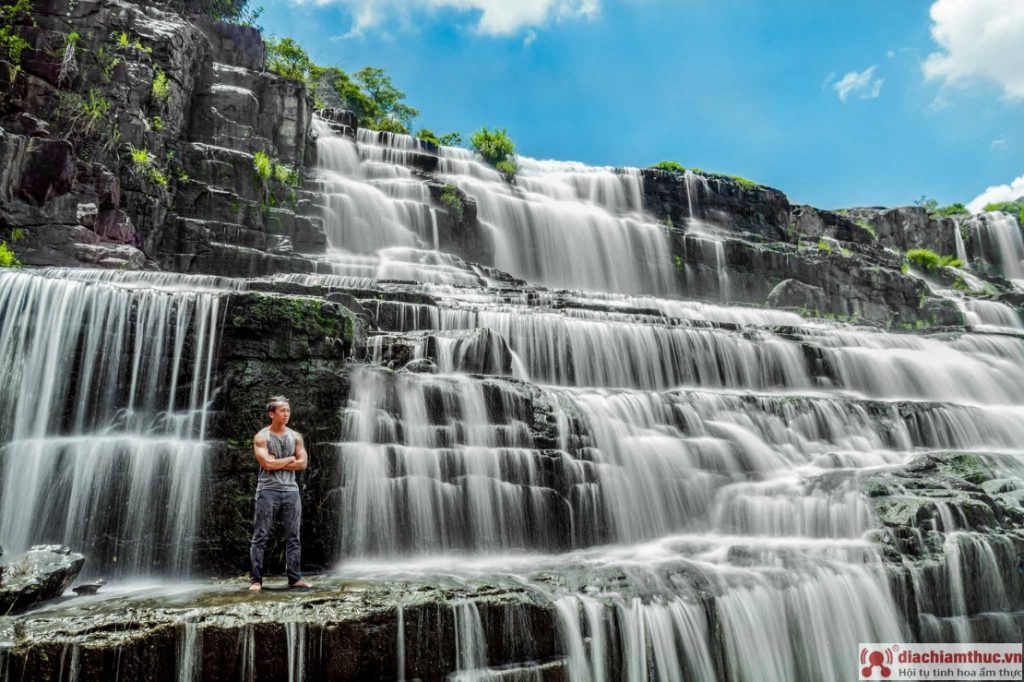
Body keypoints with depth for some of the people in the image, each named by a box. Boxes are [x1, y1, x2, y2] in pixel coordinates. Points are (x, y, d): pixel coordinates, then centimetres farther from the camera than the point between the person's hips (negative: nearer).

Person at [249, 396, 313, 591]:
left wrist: (277, 463, -8)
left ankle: (295, 578, 12)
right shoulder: (261, 437, -2)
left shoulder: (295, 436, 10)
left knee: (293, 538, 6)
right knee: (260, 537, -1)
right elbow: (267, 464, -15)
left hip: (291, 490, 4)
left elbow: (302, 463, 1)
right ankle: (256, 579, 6)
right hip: (268, 490, -4)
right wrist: (290, 459, -4)